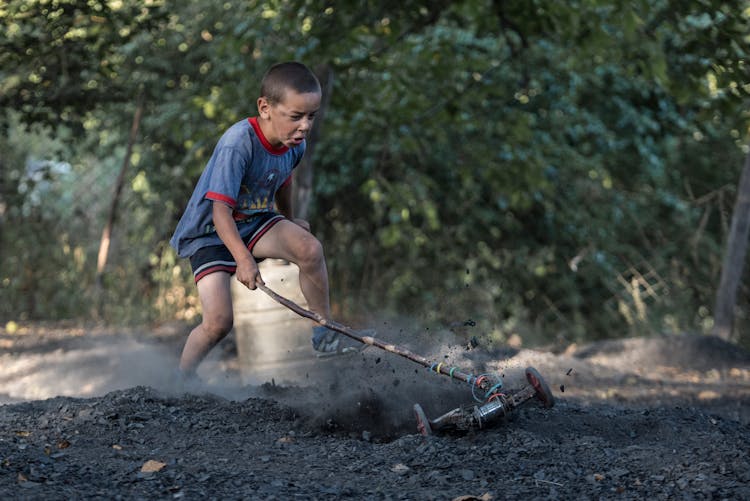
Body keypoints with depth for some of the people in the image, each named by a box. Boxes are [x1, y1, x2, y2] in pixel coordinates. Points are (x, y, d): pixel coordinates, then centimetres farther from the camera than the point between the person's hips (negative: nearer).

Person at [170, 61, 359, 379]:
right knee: (219, 321, -19)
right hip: (210, 232, -5)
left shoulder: (295, 145, -6)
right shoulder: (238, 144, -29)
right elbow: (220, 210, -32)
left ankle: (325, 335, -7)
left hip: (254, 222, 5)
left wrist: (289, 221, 34)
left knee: (310, 248, -23)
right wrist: (242, 259, -44)